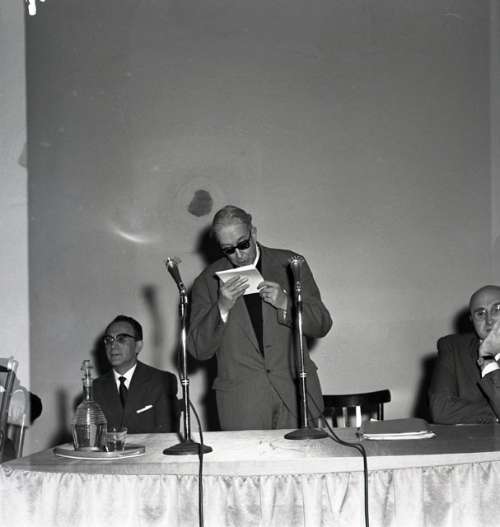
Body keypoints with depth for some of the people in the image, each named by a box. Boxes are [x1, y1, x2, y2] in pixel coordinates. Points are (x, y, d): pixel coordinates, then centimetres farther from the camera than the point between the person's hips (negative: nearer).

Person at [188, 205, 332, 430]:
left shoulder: (289, 264, 5)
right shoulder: (207, 282, 3)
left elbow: (322, 325, 5)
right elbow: (198, 350, 0)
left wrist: (285, 304, -13)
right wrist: (222, 307, -15)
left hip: (293, 393, 1)